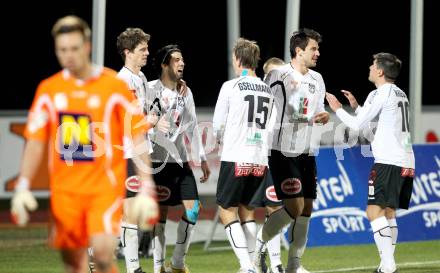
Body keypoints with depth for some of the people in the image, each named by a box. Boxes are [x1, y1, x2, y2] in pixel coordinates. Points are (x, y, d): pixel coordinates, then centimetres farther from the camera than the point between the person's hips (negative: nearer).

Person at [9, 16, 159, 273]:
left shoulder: (114, 86, -3)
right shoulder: (48, 90, 6)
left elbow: (138, 140, -2)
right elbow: (35, 143, 10)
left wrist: (146, 190, -8)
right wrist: (22, 188, 1)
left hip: (105, 186, -3)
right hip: (64, 189, 3)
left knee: (102, 252, -21)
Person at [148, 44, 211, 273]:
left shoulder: (186, 92, 12)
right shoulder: (151, 90, -7)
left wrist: (201, 159, 15)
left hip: (180, 160, 6)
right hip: (158, 160, -6)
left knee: (193, 209, -3)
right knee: (160, 213, -4)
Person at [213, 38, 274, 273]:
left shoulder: (231, 87, -6)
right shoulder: (268, 90, 8)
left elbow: (217, 125, 1)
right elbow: (269, 127, 12)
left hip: (235, 158, -5)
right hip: (260, 160, 5)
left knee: (227, 210, 1)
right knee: (246, 209, 17)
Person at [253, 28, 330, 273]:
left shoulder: (317, 79, 12)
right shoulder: (278, 75, -10)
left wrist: (323, 115, -2)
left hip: (307, 152, 7)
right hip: (283, 151, -7)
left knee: (306, 208, 5)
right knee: (294, 207, -14)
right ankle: (258, 243, 6)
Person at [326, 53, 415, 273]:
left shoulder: (380, 93, -7)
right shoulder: (400, 94, 20)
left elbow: (357, 124, -4)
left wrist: (337, 109, 11)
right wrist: (356, 106, 28)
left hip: (389, 162, -9)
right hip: (407, 162, 9)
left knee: (374, 211, -12)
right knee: (388, 213, 14)